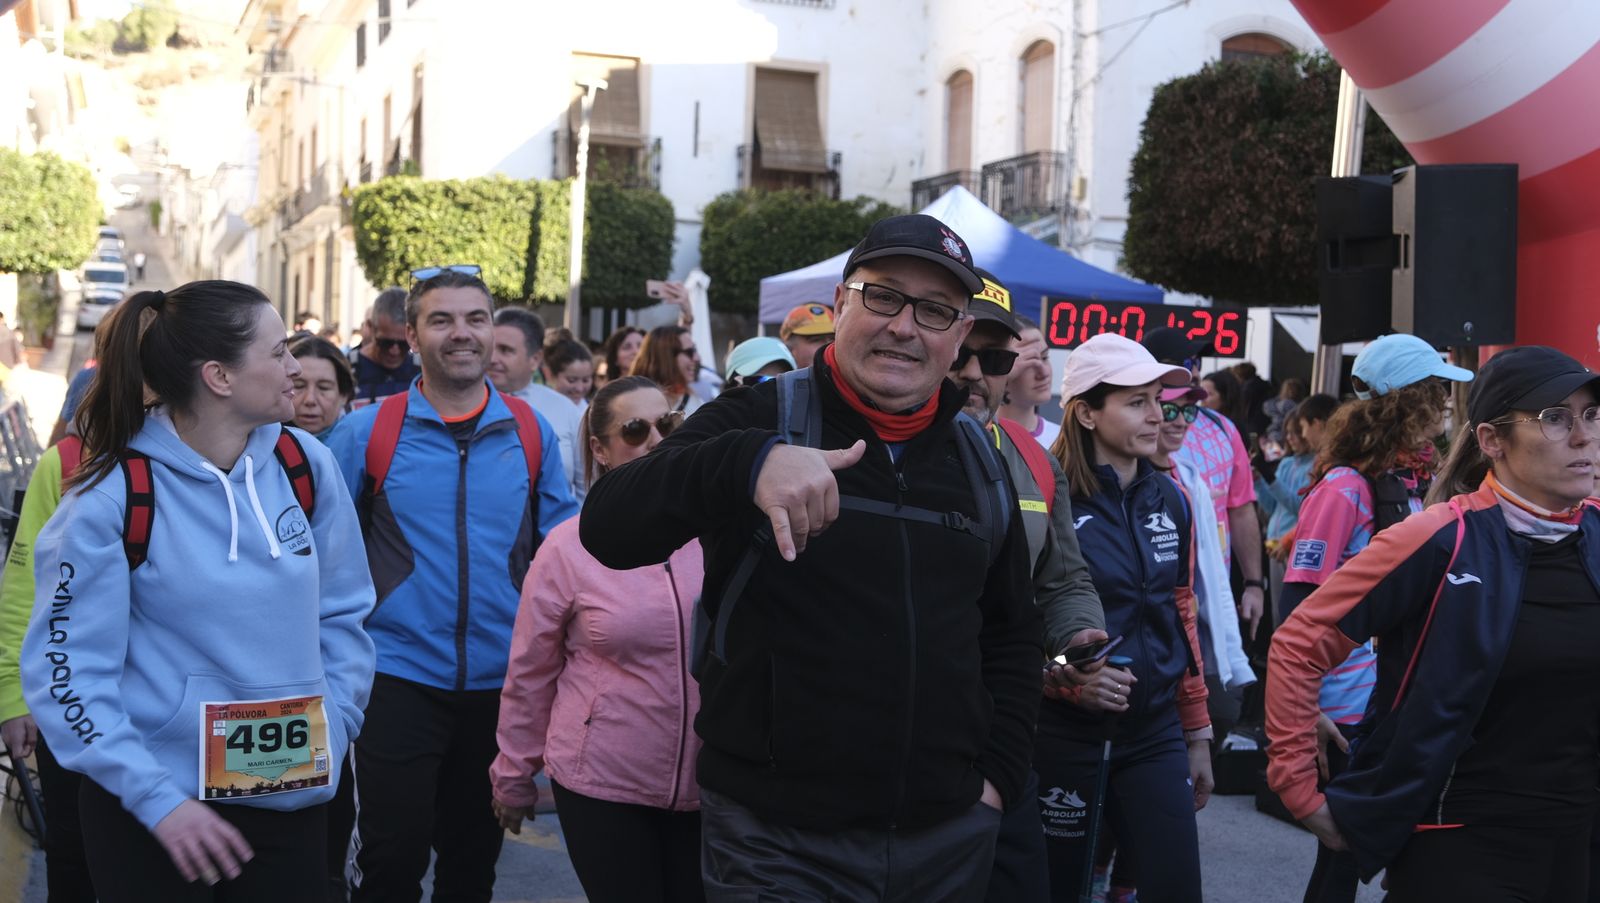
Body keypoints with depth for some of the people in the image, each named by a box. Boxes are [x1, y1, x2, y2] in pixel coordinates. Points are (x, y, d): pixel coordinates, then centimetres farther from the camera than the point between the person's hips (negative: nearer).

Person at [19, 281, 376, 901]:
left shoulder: (306, 465, -1)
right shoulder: (112, 496, -13)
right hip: (154, 810, -4)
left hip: (291, 797, 4)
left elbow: (341, 612, 9)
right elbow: (66, 667, -12)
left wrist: (331, 732, 0)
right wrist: (157, 798, -17)